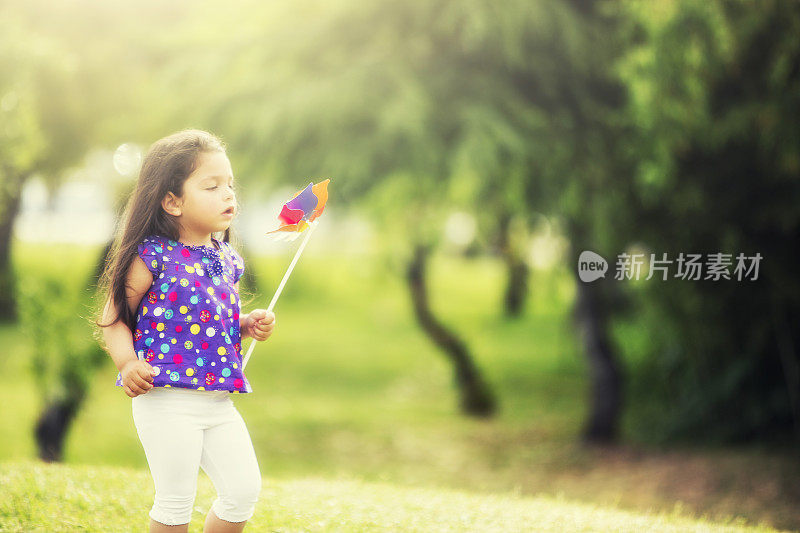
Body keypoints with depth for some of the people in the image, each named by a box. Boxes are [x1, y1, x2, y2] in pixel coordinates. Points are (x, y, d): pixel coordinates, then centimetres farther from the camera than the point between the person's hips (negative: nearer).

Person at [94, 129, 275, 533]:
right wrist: (127, 362, -20)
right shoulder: (154, 257, -9)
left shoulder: (226, 259, 11)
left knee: (244, 490, 6)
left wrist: (250, 324, 6)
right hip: (167, 401, -6)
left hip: (219, 402, 6)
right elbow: (114, 318, -4)